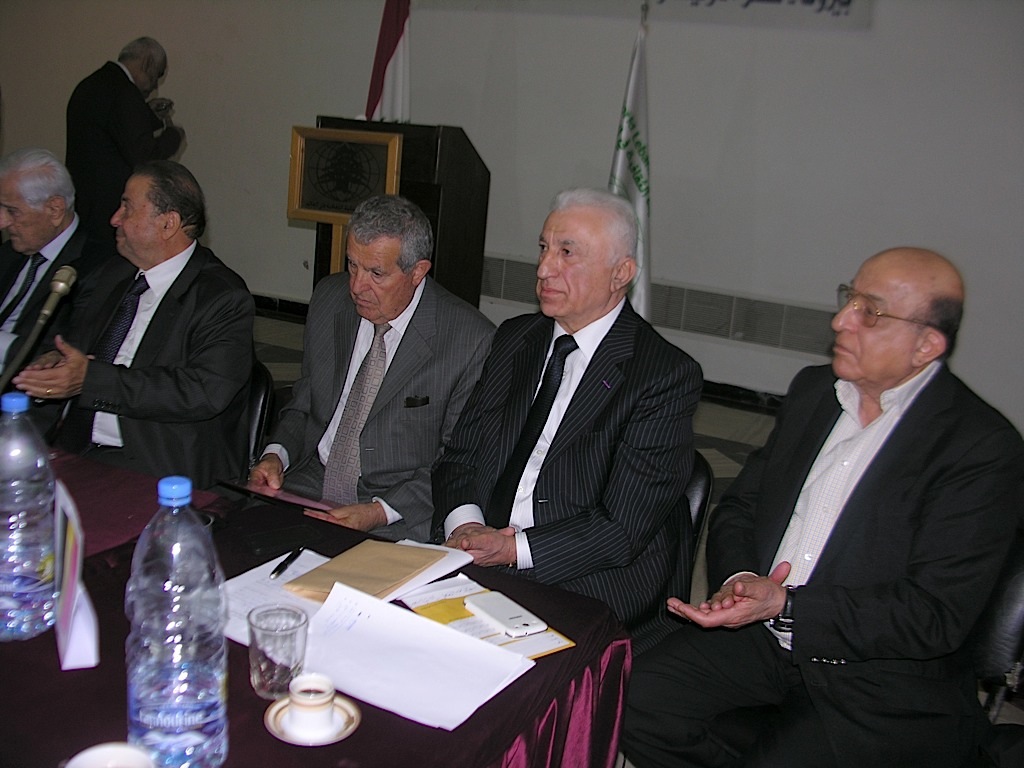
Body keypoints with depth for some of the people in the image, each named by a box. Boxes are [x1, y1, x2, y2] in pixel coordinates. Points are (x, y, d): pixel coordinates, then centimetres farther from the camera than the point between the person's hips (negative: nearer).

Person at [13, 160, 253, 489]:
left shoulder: (224, 298, -8)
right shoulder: (115, 275, 16)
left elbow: (204, 393, -19)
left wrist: (90, 378, -20)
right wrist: (54, 362, -2)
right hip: (77, 447, 7)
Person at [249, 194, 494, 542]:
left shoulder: (471, 340, -13)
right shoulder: (329, 297, 4)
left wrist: (380, 511, -19)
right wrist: (277, 454, -4)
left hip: (399, 517, -4)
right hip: (311, 485, 5)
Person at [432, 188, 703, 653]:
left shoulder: (668, 375, -8)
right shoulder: (514, 339, 13)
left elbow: (625, 526, -13)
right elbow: (459, 455, 11)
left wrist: (514, 550, -19)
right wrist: (463, 523, -9)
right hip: (480, 562, 6)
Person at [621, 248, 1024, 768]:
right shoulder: (814, 389, 7)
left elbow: (938, 615, -18)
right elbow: (739, 505, 10)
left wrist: (785, 605, -25)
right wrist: (738, 577, -12)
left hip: (887, 686, -5)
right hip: (764, 632, 5)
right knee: (638, 702, -11)